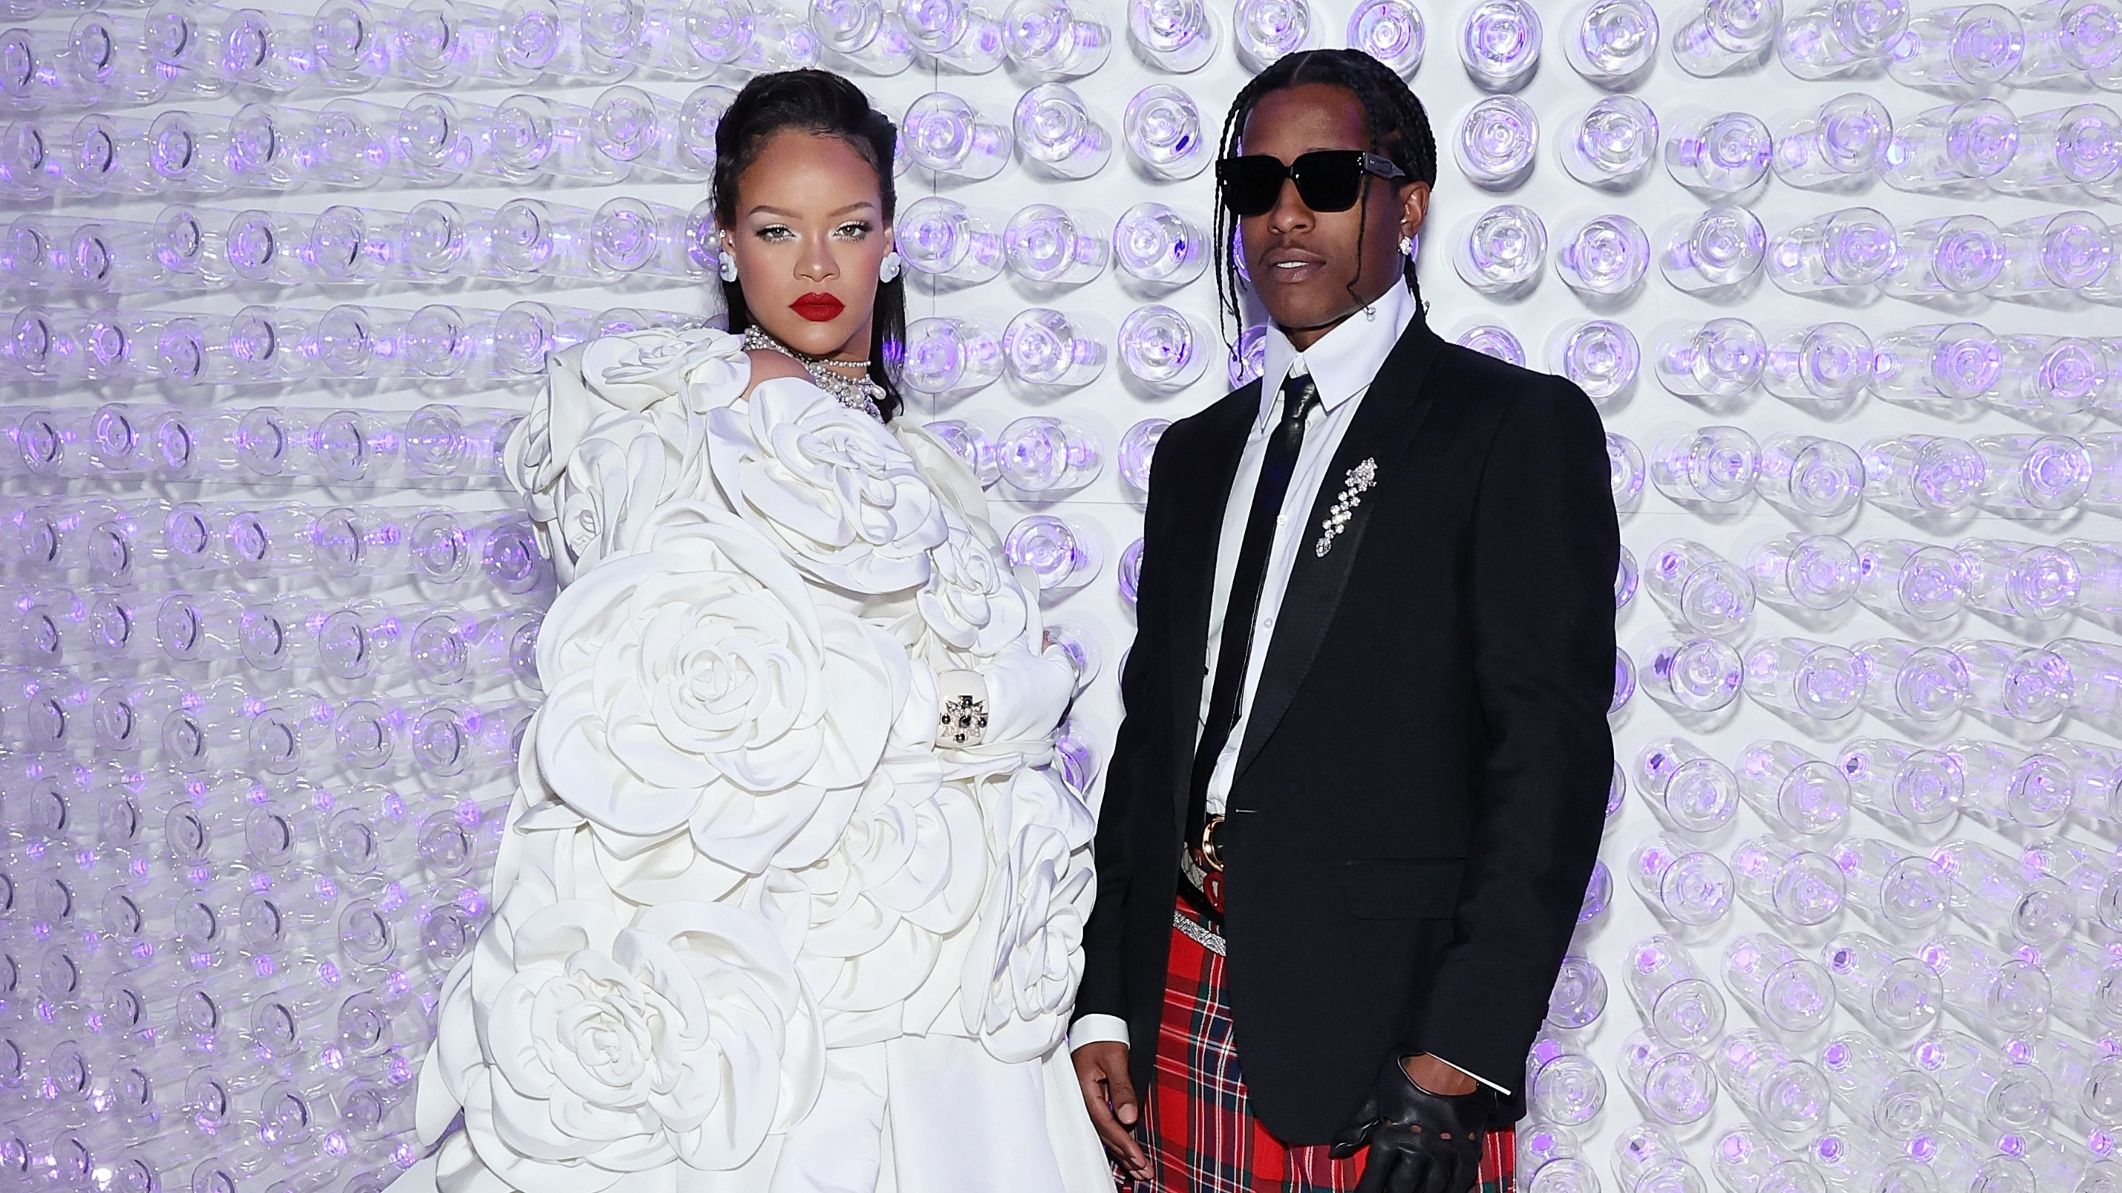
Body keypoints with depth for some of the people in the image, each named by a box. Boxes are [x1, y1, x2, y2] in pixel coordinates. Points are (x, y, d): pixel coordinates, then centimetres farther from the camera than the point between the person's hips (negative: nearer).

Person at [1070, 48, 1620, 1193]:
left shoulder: (1521, 425, -4)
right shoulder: (1198, 452, 15)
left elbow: (1551, 747, -12)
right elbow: (1151, 729, 13)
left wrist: (1454, 1064, -18)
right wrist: (1102, 1003, 6)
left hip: (1381, 1015, -5)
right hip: (1179, 1009, 5)